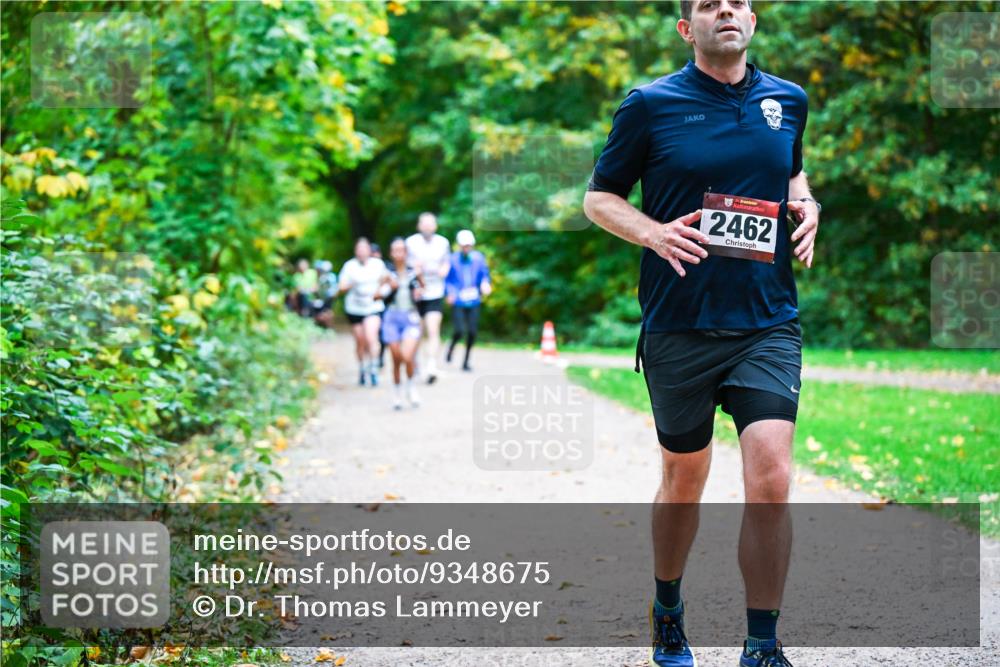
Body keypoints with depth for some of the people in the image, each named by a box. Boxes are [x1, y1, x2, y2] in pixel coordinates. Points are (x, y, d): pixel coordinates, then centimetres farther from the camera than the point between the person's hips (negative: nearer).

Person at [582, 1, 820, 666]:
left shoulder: (789, 100, 9)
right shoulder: (650, 105, -1)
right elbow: (600, 196, 6)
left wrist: (807, 206, 5)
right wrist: (654, 233, -13)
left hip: (768, 322, 1)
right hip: (679, 327, -1)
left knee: (770, 476, -14)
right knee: (684, 478, 12)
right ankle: (667, 611, 37)